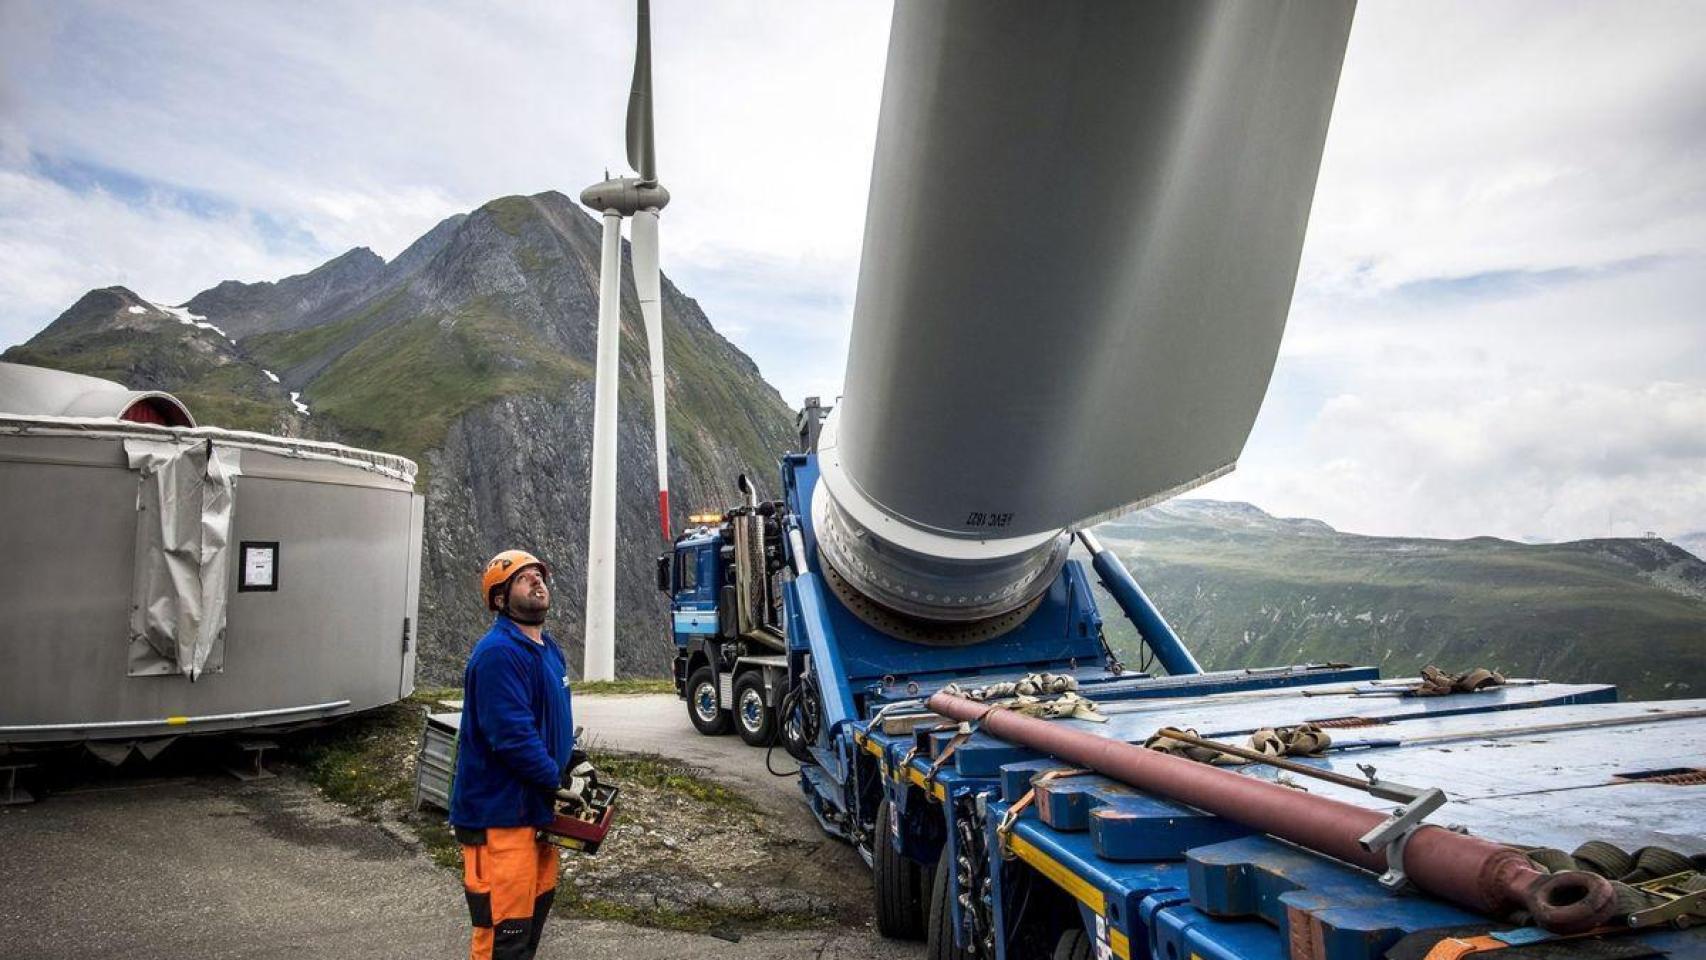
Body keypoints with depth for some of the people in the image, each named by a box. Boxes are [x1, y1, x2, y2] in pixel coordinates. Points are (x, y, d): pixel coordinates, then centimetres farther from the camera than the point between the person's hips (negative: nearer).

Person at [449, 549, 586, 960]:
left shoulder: (548, 649, 11)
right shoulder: (498, 652, -21)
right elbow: (513, 737, -27)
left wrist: (574, 759, 6)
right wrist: (559, 784, -18)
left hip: (536, 809, 10)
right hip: (499, 815, -10)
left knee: (536, 907, 24)